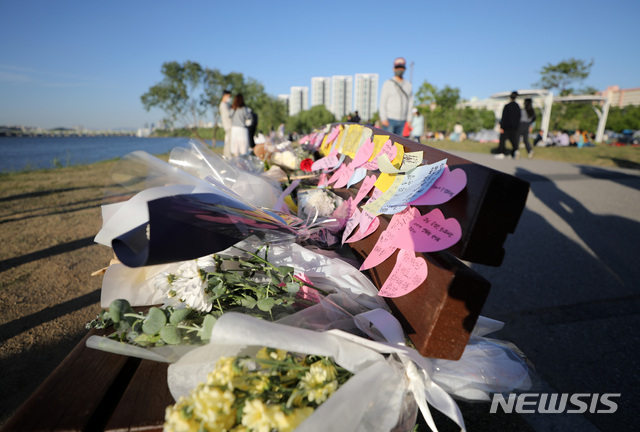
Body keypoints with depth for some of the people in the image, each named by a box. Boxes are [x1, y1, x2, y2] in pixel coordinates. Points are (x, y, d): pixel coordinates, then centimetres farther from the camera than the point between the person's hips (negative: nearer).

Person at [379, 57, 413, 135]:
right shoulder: (388, 84, -1)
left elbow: (410, 103, 15)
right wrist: (383, 119, -15)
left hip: (402, 120, 5)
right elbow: (382, 103, -6)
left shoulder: (408, 85, 13)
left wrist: (409, 120, 8)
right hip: (389, 119, -5)